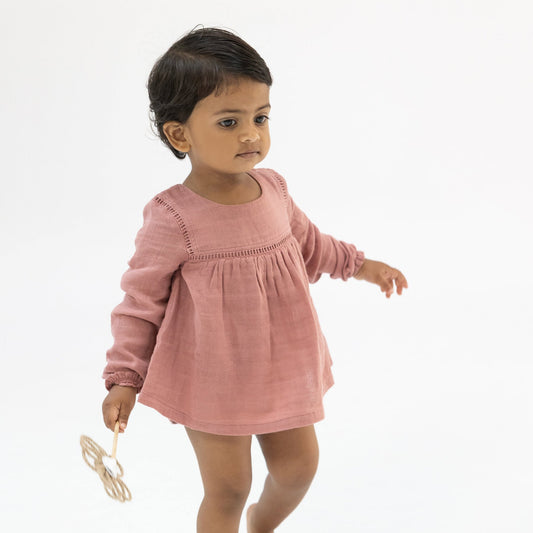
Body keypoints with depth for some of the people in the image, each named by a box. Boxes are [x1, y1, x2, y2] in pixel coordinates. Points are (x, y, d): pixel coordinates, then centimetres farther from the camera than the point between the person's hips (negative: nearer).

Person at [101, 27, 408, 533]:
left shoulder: (272, 188, -5)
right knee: (227, 490, 5)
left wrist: (359, 265, 18)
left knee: (299, 463, 19)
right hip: (212, 382, -6)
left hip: (280, 368, 6)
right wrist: (123, 378, -14)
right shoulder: (172, 219, -22)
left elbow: (306, 242, 17)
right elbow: (141, 299, -12)